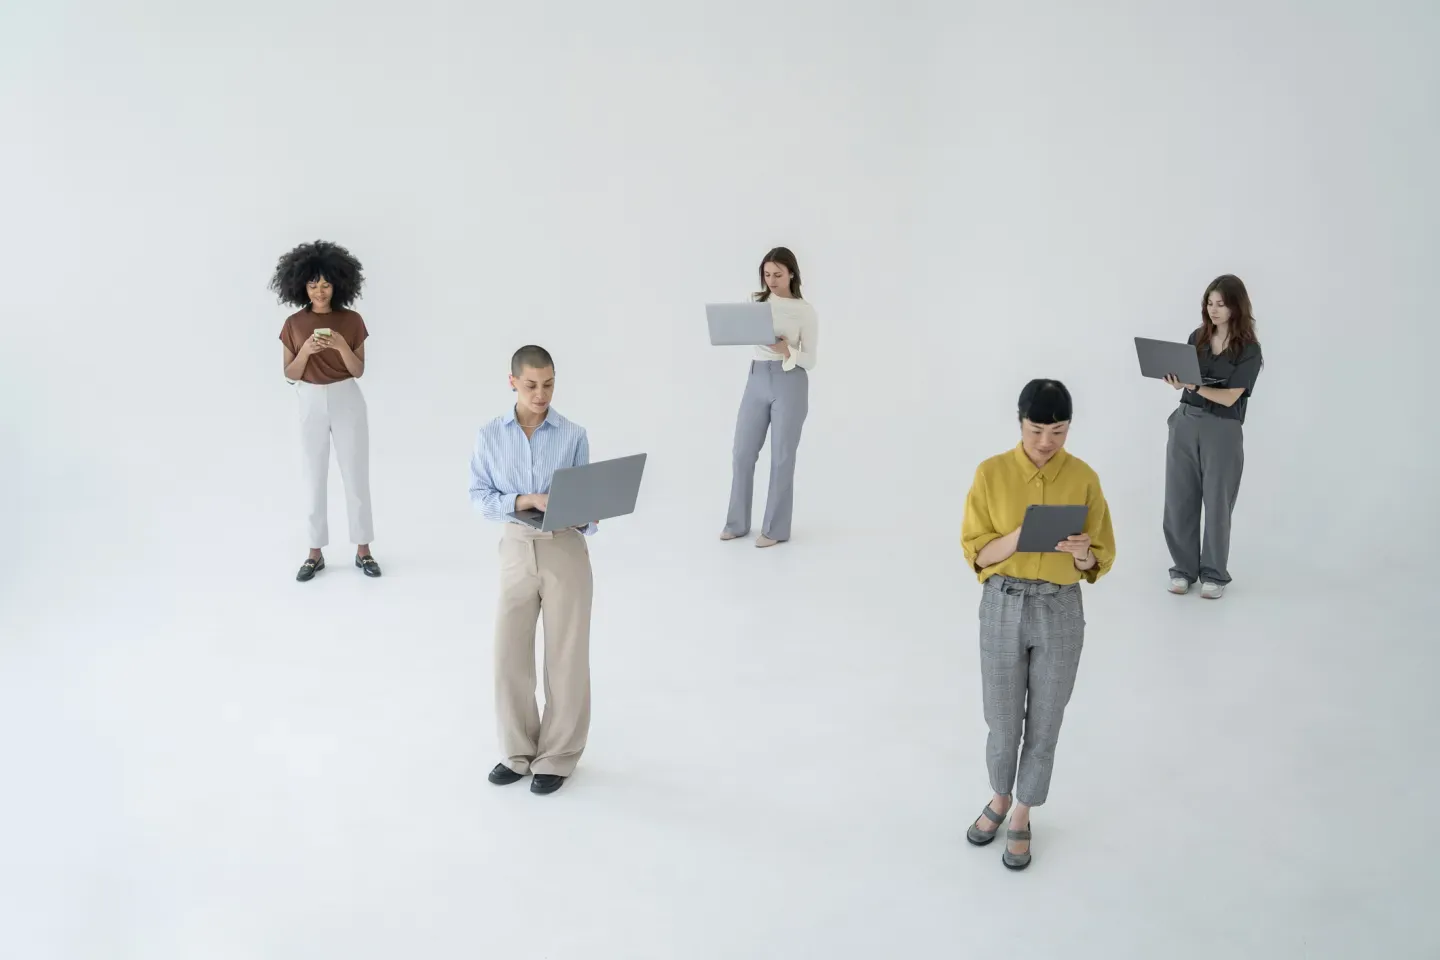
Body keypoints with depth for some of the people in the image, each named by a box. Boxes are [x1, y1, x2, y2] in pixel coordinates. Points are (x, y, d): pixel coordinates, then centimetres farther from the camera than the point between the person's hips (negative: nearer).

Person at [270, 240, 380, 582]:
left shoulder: (352, 320, -3)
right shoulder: (294, 324, -1)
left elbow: (358, 370, -4)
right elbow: (290, 374, -1)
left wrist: (341, 345, -21)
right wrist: (306, 351, -19)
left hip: (347, 402, -1)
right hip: (311, 404, 1)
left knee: (356, 476, 3)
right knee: (314, 479, 5)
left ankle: (363, 550, 12)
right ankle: (316, 553, 14)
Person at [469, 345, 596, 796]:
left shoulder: (573, 435, -3)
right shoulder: (490, 435, -1)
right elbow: (479, 496, -2)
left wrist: (585, 518, -20)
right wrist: (524, 500, -18)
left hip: (565, 550, -1)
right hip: (517, 550, 1)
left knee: (565, 657, 6)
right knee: (509, 656, 6)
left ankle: (556, 757, 21)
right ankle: (518, 752, 25)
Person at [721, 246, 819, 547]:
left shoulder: (805, 311, -3)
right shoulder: (756, 303, 9)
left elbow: (810, 360, -5)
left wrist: (786, 350, -23)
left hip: (790, 383, -4)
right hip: (757, 379, 5)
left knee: (782, 457, 1)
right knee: (743, 453, 6)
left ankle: (775, 528, 11)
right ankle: (737, 523, 20)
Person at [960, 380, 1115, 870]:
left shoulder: (1083, 478, -5)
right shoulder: (992, 473, -7)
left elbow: (1099, 560, -1)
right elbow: (975, 552, -6)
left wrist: (1082, 553, -24)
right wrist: (1018, 538, -24)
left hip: (1060, 612, 1)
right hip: (1003, 608, 0)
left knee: (1044, 725, 11)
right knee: (1002, 723, 11)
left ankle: (1021, 818, 31)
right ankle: (1000, 798, 40)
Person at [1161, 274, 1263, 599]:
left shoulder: (1249, 351, -7)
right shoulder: (1197, 338, 7)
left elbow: (1229, 397, -14)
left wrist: (1193, 387, -27)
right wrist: (1176, 381, -11)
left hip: (1222, 430, -4)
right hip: (1185, 423, 4)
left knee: (1217, 503, 3)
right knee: (1179, 499, 5)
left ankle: (1214, 574, 15)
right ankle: (1183, 568, 18)